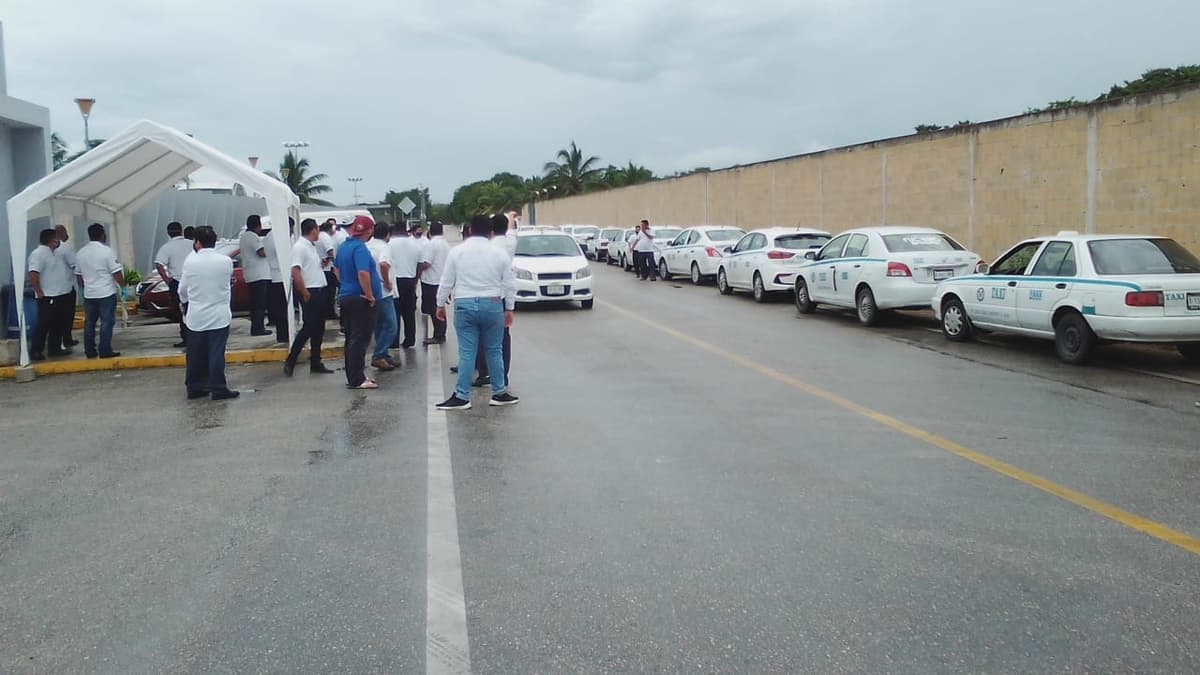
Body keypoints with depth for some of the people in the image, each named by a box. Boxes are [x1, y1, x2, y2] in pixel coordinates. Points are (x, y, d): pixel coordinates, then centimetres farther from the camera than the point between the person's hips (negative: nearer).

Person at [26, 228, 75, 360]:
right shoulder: (38, 253, -14)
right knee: (44, 324, -5)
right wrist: (39, 293, -23)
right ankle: (35, 351, 1)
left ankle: (55, 348, 24)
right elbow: (33, 275, -24)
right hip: (47, 297, -9)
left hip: (60, 295, 9)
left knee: (57, 324, 15)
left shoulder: (54, 253, 14)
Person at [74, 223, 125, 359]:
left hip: (88, 294, 6)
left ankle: (90, 351, 15)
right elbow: (117, 273, -13)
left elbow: (78, 275, 16)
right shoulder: (107, 251, -11)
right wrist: (123, 285, 1)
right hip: (106, 293, -6)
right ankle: (105, 351, -3)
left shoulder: (80, 253, 8)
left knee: (89, 323, 11)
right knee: (106, 322, -2)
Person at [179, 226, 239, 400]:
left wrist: (185, 303, 23)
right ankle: (218, 389, 2)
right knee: (217, 353, 1)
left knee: (195, 354, 12)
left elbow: (183, 289, 2)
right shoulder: (226, 261, -8)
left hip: (196, 316, 2)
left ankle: (194, 388, 19)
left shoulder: (190, 261, -6)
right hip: (219, 316, -2)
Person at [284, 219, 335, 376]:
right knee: (308, 328, -9)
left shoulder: (312, 246, 15)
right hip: (309, 293, -9)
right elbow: (295, 272, -21)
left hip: (319, 291, 9)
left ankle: (316, 363, 17)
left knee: (318, 329, 11)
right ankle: (290, 361, -1)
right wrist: (305, 293, -19)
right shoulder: (299, 247, -13)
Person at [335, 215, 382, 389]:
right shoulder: (360, 248, -18)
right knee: (360, 340, -5)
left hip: (345, 296, 9)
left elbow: (338, 270, 23)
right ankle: (356, 380, -3)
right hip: (360, 299, -9)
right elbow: (363, 273, -28)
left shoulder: (343, 246, 11)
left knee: (351, 339, 14)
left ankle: (353, 376, 21)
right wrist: (370, 296, -21)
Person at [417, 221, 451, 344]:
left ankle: (437, 336, 0)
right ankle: (441, 335, 18)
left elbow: (426, 264, -22)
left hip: (431, 282, -8)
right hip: (444, 280, 8)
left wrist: (418, 271, -4)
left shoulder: (431, 244, -14)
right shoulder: (447, 245, 11)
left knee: (433, 310, -2)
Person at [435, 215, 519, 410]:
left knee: (466, 352, 1)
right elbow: (509, 284, 5)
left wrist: (441, 304, 14)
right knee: (494, 351, 11)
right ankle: (499, 393, 17)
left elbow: (446, 282, 2)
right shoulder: (499, 253, 1)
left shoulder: (457, 251, -1)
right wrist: (509, 309, 14)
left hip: (465, 305, -1)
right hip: (493, 305, 1)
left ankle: (462, 396, 2)